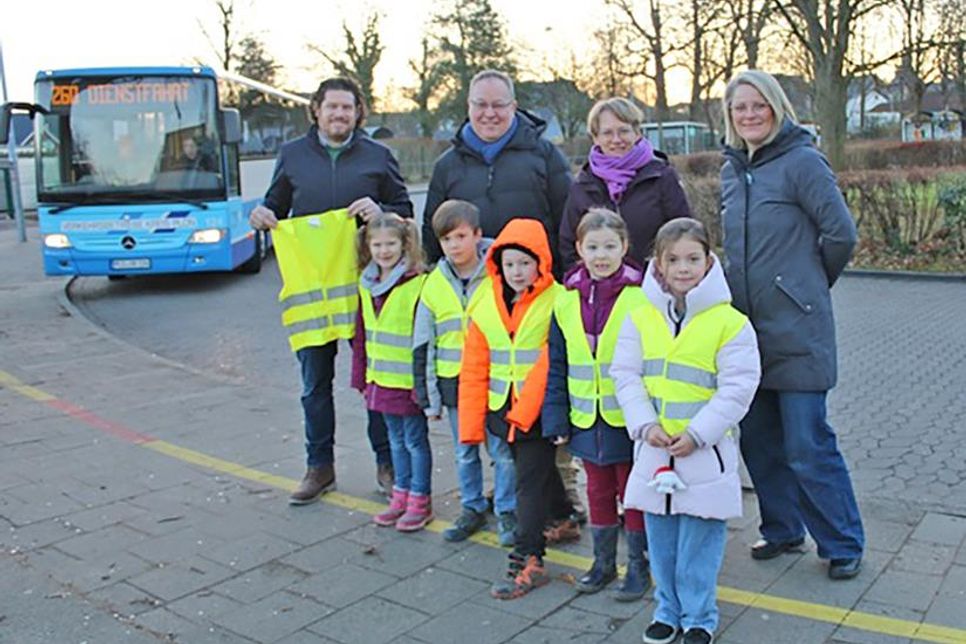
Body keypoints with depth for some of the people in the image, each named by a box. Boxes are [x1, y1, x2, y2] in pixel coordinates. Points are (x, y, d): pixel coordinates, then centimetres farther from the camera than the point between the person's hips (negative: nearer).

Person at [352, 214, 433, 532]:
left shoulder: (418, 283, -16)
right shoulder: (366, 284, 7)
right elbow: (362, 334, 13)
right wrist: (361, 377, 13)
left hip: (409, 380, -7)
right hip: (381, 379, 7)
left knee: (415, 440, 7)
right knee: (396, 440, 19)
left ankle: (420, 501, 21)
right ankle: (401, 494, 33)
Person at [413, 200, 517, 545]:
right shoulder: (434, 285, 2)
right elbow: (423, 345, 7)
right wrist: (427, 395, 5)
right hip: (453, 382, 3)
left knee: (503, 451, 4)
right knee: (465, 453, 15)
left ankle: (506, 511, 21)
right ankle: (472, 509, 31)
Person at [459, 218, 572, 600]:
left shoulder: (555, 302, -13)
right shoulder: (485, 305, 4)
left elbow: (550, 365, -18)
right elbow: (474, 370, 4)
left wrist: (524, 411, -22)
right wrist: (471, 424, 3)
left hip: (539, 410, -6)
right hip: (502, 409, 6)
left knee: (530, 480, -4)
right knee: (537, 470, 23)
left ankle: (528, 561, 4)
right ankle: (564, 518, 47)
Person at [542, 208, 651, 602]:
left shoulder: (641, 296, -12)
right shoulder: (567, 300, 1)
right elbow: (556, 366, 4)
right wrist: (556, 419, 1)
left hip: (629, 420, -4)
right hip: (587, 420, 4)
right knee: (598, 492, 18)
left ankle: (638, 565, 27)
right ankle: (603, 562, 35)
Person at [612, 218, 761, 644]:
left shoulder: (729, 322, -9)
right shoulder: (641, 317, 1)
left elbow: (737, 388, -11)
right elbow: (626, 375, 1)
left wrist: (697, 433, -16)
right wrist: (645, 425, -11)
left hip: (705, 452, -3)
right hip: (653, 449, 4)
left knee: (700, 541, 6)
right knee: (660, 539, 15)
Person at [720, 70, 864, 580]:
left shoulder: (802, 161, -9)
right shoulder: (732, 169, 12)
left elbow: (841, 234, -9)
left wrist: (810, 284, 3)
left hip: (796, 329, -6)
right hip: (746, 327, 7)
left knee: (807, 446, -3)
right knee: (757, 439, 13)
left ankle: (844, 544, 15)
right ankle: (783, 529, 31)